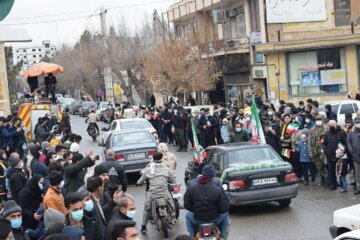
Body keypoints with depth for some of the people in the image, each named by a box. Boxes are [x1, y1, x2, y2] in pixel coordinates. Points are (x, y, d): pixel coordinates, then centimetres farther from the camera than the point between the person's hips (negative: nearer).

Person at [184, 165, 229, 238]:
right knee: (225, 214, 30)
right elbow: (224, 209, -12)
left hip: (197, 220, 1)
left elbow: (187, 205, -4)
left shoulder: (191, 189, -11)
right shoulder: (218, 190, -15)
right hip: (214, 220, -1)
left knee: (188, 216, 34)